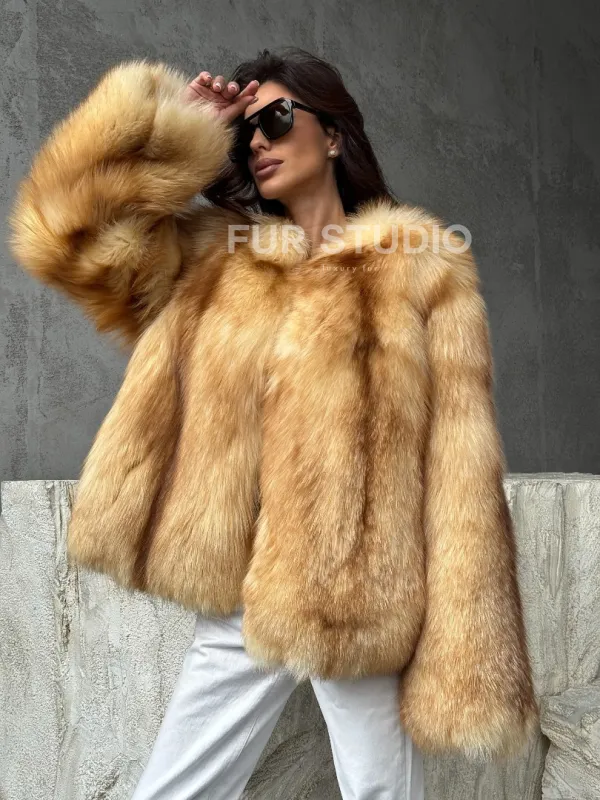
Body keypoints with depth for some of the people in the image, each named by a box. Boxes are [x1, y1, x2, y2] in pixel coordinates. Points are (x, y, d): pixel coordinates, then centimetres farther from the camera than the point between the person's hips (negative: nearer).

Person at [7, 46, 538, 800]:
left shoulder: (418, 268, 0)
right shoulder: (213, 260, 11)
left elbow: (457, 464, -5)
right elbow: (64, 230, 2)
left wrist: (459, 651, -10)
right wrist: (176, 119, 2)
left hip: (364, 597, -3)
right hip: (241, 599, 4)